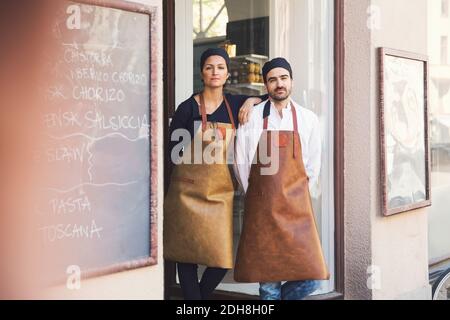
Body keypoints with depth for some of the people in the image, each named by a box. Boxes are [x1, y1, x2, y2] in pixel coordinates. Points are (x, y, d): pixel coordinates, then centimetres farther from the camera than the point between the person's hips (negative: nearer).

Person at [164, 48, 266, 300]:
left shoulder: (235, 105, 6)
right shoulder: (188, 108, -2)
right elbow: (173, 151, 1)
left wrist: (252, 100, -2)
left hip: (221, 191, 3)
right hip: (189, 191, -2)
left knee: (223, 258, -1)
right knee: (188, 253, 3)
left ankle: (202, 295, 25)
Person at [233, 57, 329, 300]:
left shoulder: (308, 119, 5)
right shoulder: (252, 117, 1)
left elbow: (313, 166, 11)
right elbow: (241, 162, 5)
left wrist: (296, 195, 12)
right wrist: (256, 196, 10)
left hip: (296, 206, 1)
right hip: (261, 207, -1)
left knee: (310, 276, -5)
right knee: (267, 277, 4)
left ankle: (282, 296, 23)